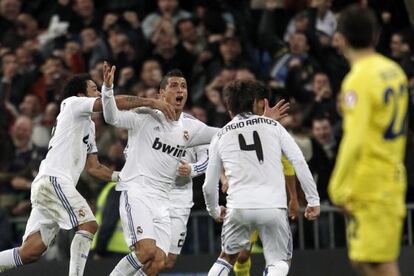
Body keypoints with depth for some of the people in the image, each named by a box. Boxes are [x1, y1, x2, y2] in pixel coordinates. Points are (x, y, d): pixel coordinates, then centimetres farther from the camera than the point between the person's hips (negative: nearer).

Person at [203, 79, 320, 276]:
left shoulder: (220, 137, 13)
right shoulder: (273, 126, 11)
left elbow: (209, 186, 16)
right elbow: (299, 162, 2)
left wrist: (214, 211, 34)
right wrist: (313, 200, 6)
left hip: (239, 207, 1)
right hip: (273, 206, -1)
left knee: (226, 258, 23)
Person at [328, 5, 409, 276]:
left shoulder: (358, 80, -16)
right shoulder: (394, 71, 9)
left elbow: (354, 139, -23)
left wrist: (339, 188, -18)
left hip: (369, 183, -8)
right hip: (393, 179, 8)